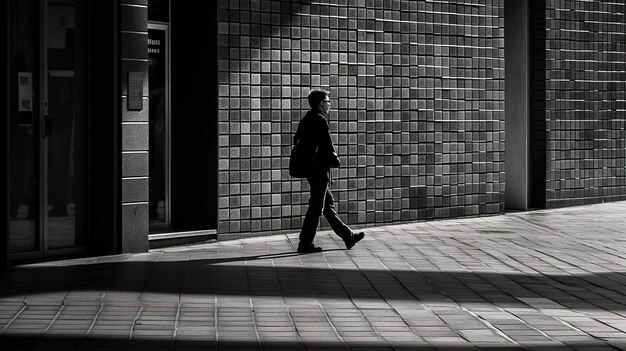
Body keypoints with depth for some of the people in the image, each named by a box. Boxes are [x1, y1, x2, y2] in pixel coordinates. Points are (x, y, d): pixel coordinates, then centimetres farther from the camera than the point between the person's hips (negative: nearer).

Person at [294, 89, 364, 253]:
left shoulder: (305, 120, 11)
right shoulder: (320, 120, -16)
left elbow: (297, 140, 15)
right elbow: (327, 145, -19)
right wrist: (334, 159, -3)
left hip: (308, 169, 10)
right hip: (319, 170, -10)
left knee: (328, 204, 15)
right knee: (316, 207, -3)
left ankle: (347, 236, 25)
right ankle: (305, 243, 0)